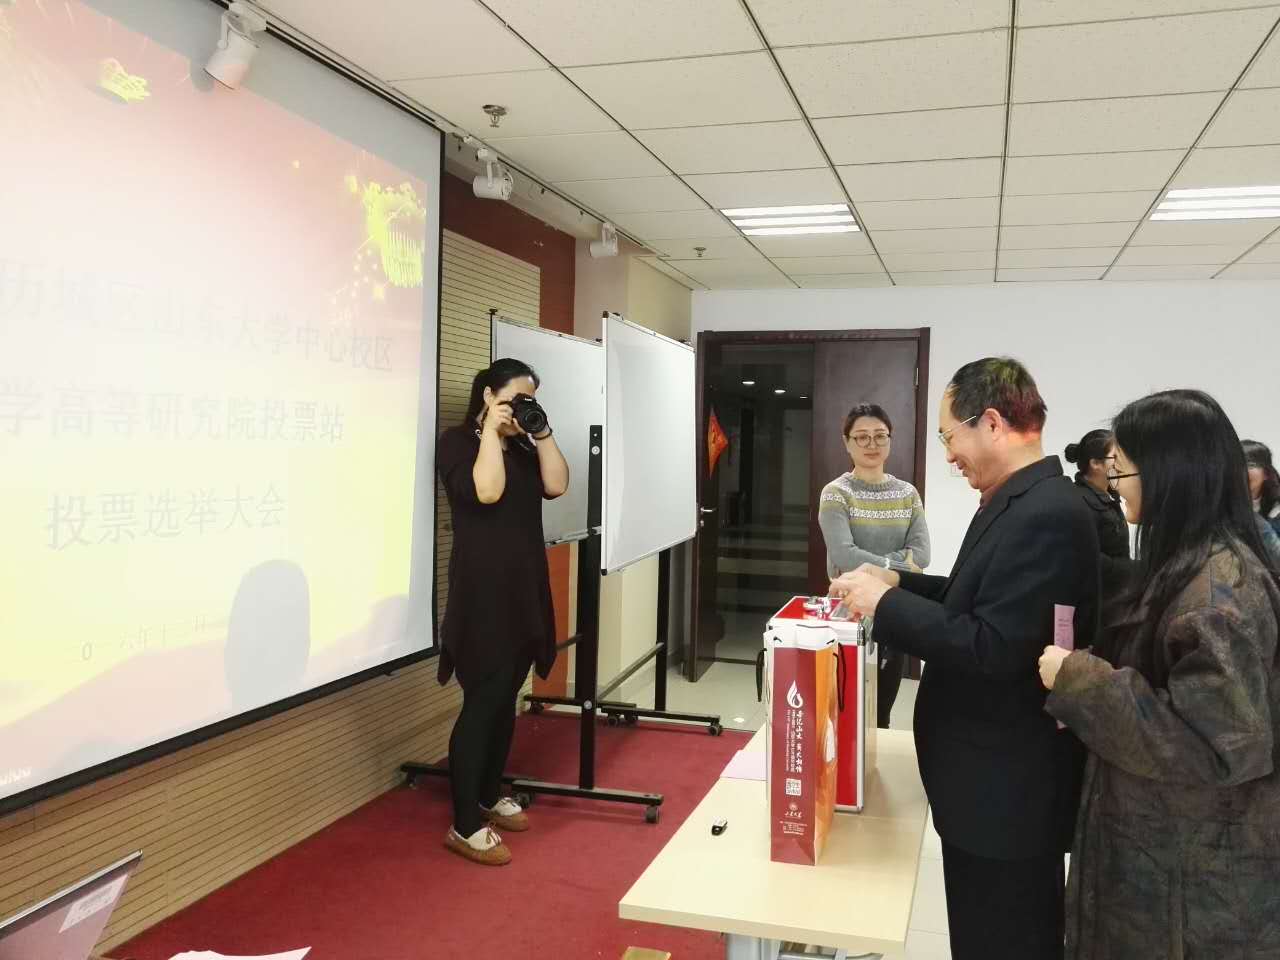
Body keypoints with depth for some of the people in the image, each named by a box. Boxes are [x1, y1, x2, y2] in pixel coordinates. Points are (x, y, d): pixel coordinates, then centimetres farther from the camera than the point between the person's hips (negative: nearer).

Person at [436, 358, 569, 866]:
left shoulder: (524, 446, 16)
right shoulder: (457, 441, -4)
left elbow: (557, 485, 2)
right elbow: (486, 491, -21)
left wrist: (542, 433, -1)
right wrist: (492, 431, -14)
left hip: (524, 587, 7)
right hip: (482, 591, -7)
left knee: (506, 699, 13)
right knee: (482, 702, -8)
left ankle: (490, 797, 28)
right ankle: (464, 826, -2)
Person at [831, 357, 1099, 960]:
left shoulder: (1046, 515, -24)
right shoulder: (1021, 502, 8)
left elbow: (994, 648, -28)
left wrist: (885, 602, -20)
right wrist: (900, 585, 6)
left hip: (1007, 789, -9)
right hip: (996, 779, 9)